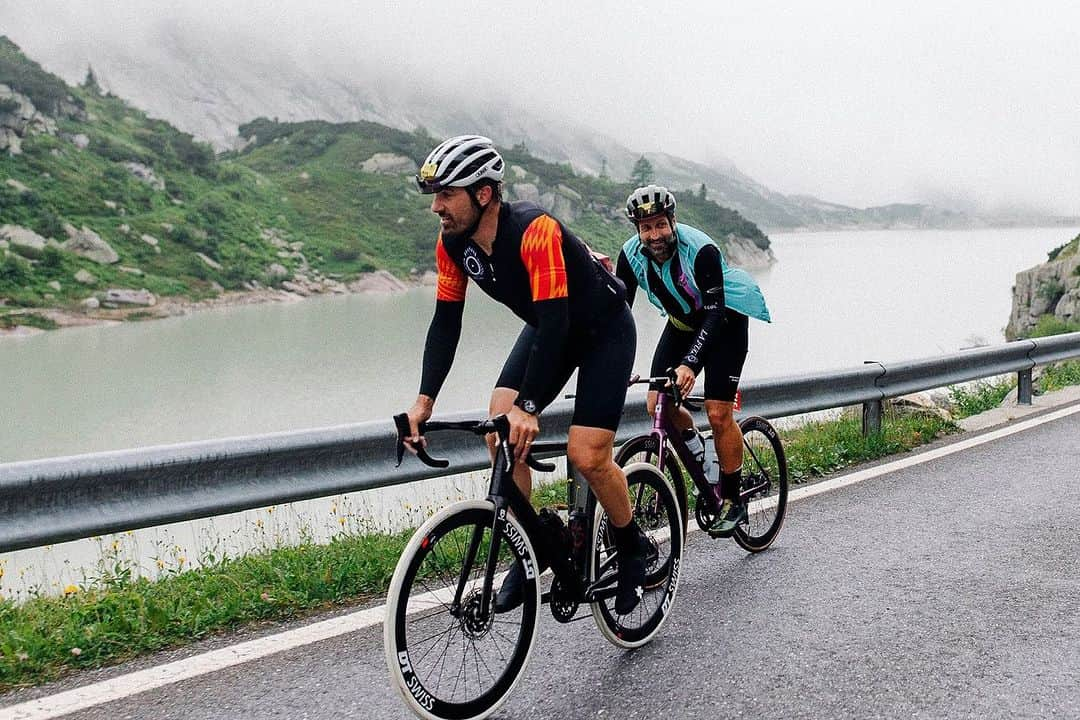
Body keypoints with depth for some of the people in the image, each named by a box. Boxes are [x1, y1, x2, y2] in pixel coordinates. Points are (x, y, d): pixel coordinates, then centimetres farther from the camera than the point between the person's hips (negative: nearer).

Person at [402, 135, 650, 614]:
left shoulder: (535, 230, -35)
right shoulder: (453, 244, -13)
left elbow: (555, 321, -38)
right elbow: (446, 322, -9)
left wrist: (528, 407, -43)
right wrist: (424, 401, -18)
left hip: (604, 330, -6)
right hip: (547, 329, 7)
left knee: (587, 457, -15)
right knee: (500, 432, -12)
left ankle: (632, 548, 12)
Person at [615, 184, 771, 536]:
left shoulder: (701, 250, -32)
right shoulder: (631, 255, -17)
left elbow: (715, 313, -37)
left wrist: (690, 365, -50)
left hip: (725, 319, -5)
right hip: (682, 321, 5)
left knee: (718, 413, -13)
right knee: (657, 404, -10)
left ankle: (732, 501, 4)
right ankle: (696, 448, 21)